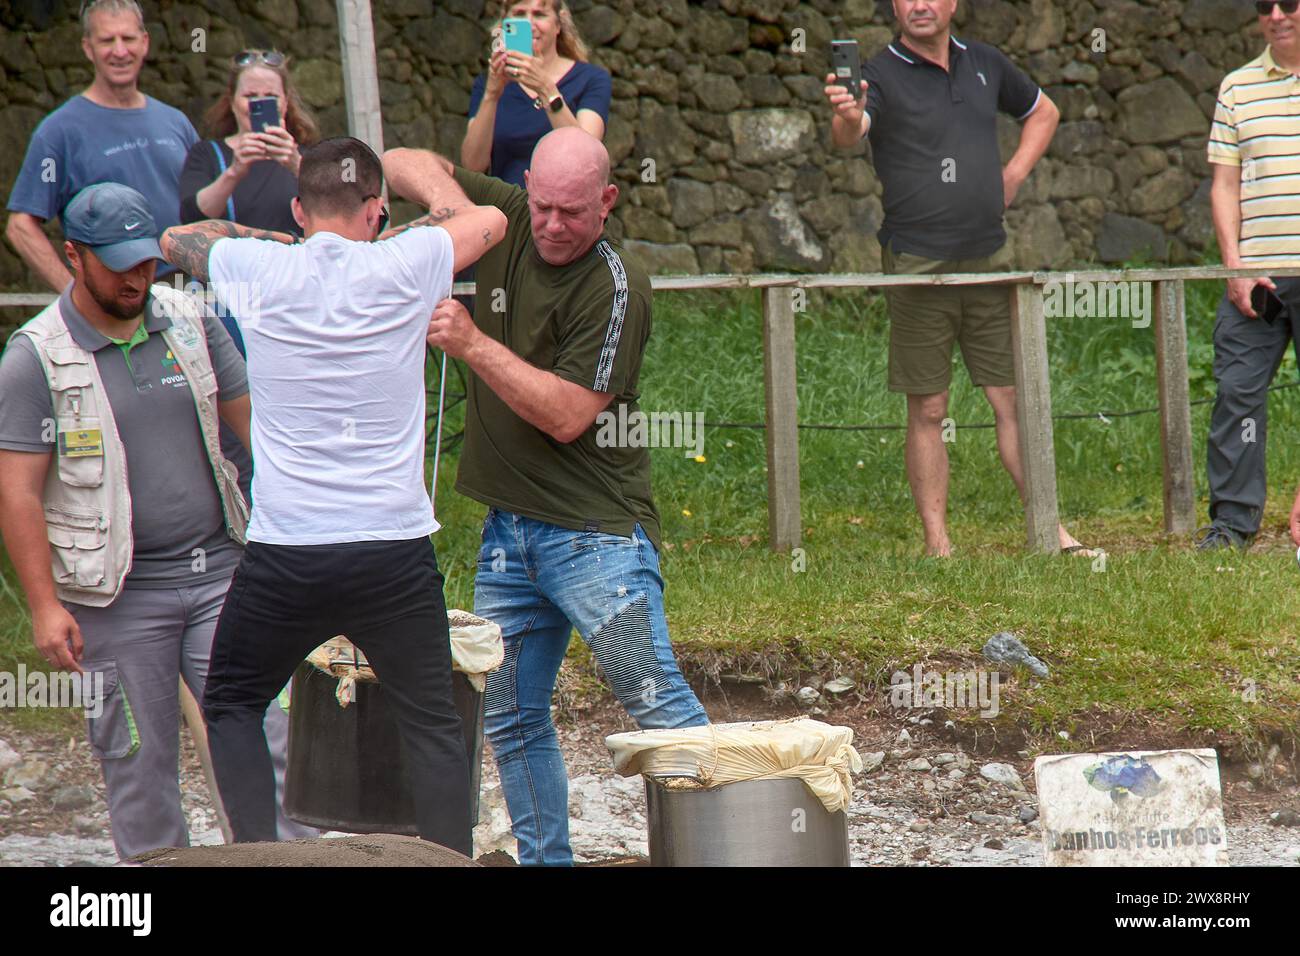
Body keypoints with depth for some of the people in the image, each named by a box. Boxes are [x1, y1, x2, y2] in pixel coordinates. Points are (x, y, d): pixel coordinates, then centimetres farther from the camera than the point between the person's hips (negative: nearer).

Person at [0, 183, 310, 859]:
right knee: (140, 766, 4)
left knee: (263, 739, -6)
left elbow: (251, 418, 15)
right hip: (119, 595, -3)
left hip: (219, 570, 3)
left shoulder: (189, 320, 5)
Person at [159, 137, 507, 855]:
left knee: (230, 704, 18)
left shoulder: (260, 271, -1)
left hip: (284, 554, 0)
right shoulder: (402, 269, -2)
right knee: (431, 723, 11)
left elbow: (176, 239, 21)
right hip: (396, 548, 0)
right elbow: (489, 219, 19)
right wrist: (390, 233, 26)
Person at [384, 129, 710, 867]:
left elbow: (567, 415, -19)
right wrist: (443, 196, -9)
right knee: (512, 719, 12)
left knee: (657, 705, -12)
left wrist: (472, 344, -21)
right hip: (508, 526, 7)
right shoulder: (508, 220, 4)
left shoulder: (617, 288, -15)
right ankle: (545, 857, 21)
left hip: (596, 529, -7)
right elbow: (404, 165, 13)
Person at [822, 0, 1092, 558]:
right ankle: (937, 545, 3)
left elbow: (1043, 112, 29)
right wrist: (847, 117, -50)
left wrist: (1013, 175, 14)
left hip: (988, 261, 4)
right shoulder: (882, 76, -5)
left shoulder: (985, 65, 11)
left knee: (1013, 399, 5)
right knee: (928, 410, 0)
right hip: (918, 266, -4)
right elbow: (850, 134, -26)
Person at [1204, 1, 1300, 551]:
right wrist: (1234, 264, -1)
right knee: (1237, 390, -1)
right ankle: (1232, 520, 4)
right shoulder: (1238, 88, 11)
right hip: (1255, 273, 2)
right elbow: (1225, 185, 10)